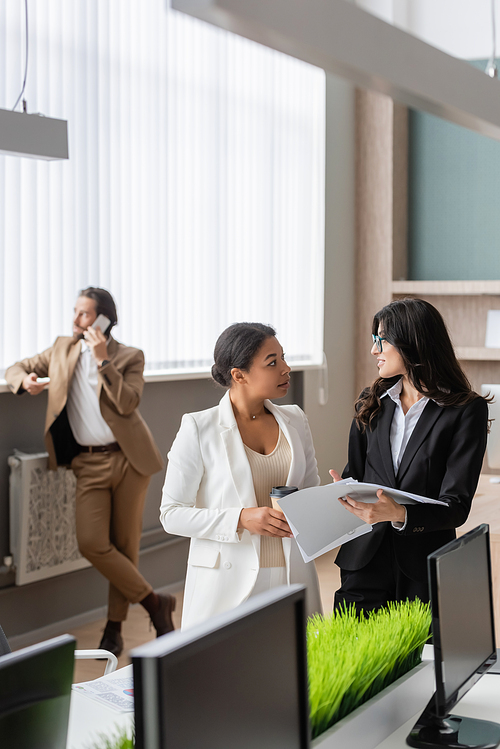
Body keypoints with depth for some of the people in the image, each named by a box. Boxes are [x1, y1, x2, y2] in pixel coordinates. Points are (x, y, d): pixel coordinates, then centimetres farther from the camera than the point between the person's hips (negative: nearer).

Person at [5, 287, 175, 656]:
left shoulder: (130, 357, 1)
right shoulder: (63, 349, 12)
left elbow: (127, 403, -14)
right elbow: (16, 368, 19)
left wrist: (103, 360, -17)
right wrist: (26, 381, -4)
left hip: (128, 460, -2)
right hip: (89, 463, 3)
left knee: (125, 545, 3)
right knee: (92, 542, -13)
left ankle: (114, 628, 18)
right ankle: (154, 602, 3)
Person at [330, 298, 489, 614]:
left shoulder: (467, 410, -6)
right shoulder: (371, 402, 9)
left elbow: (456, 506, -12)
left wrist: (399, 514, -29)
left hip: (425, 568, -3)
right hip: (365, 563, 4)